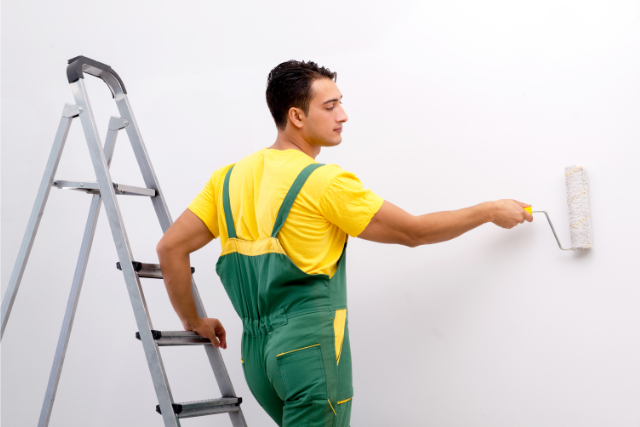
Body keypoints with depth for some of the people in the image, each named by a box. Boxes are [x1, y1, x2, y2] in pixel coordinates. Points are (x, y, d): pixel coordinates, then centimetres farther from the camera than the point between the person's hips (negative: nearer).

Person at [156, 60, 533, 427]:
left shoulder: (230, 177, 8)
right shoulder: (325, 181, -10)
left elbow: (170, 247, 6)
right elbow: (413, 232, -3)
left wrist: (194, 321, 19)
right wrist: (490, 211, 10)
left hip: (256, 350, 8)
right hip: (311, 345, -8)